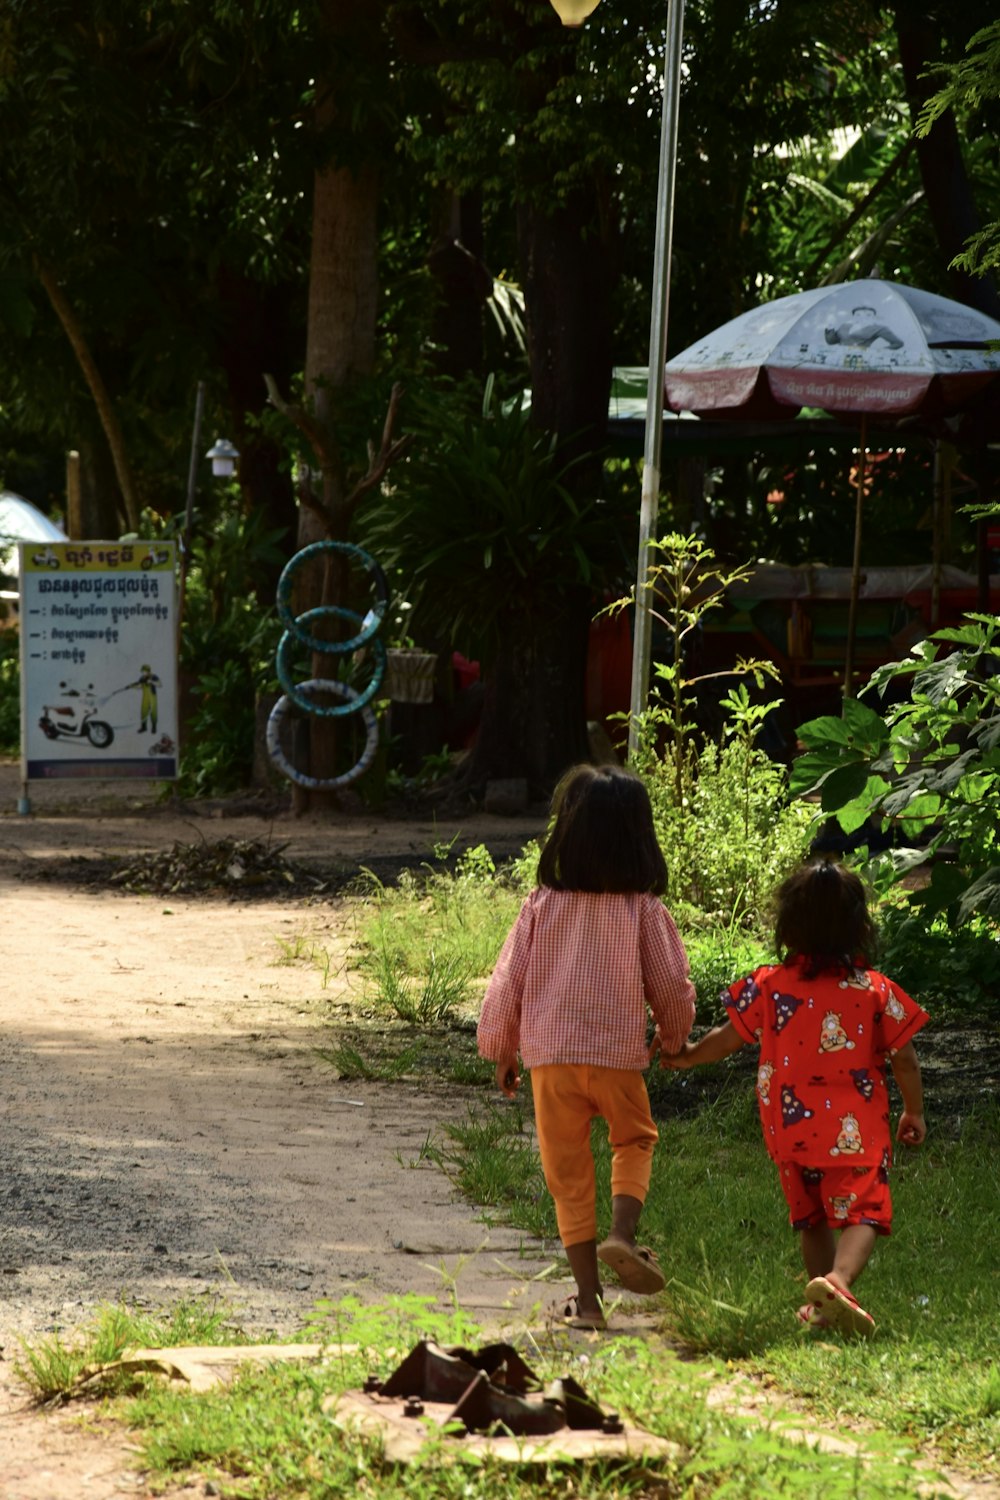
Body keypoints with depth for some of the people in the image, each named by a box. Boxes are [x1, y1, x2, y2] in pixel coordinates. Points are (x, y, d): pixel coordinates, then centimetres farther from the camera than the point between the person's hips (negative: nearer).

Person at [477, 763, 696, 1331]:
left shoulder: (541, 906, -4)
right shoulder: (644, 911, -6)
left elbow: (508, 983, 1)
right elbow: (672, 986, 1)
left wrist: (501, 1051, 16)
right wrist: (676, 1039, 22)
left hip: (551, 1056, 1)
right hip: (619, 1053, 0)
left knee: (569, 1170, 10)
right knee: (635, 1140, 24)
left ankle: (588, 1298, 10)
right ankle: (622, 1234, -3)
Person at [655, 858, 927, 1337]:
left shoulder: (769, 986, -2)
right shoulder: (877, 992, -5)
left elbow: (728, 1039, 9)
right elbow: (904, 1059, 0)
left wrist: (686, 1055, 29)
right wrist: (914, 1112, 16)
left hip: (790, 1129, 3)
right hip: (855, 1129, -3)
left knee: (811, 1219, 19)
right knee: (861, 1212, -8)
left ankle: (821, 1303, 21)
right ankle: (838, 1279, -35)